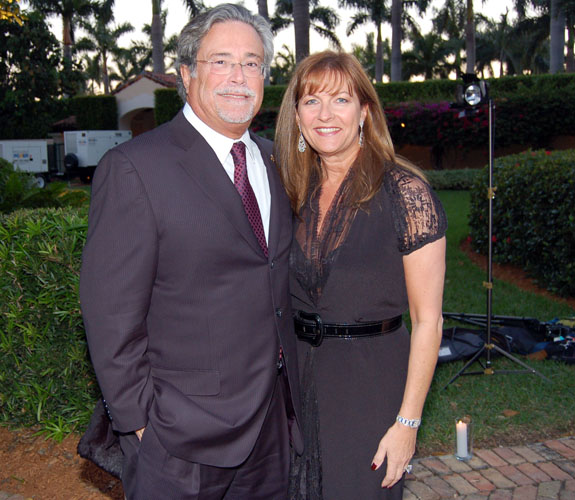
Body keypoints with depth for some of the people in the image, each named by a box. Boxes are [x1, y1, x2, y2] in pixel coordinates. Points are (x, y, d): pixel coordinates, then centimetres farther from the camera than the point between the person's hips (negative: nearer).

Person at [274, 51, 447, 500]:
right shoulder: (298, 192, 1)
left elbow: (427, 320, -14)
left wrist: (408, 421, -14)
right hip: (299, 374, 5)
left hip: (372, 382, -5)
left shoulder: (405, 191, -15)